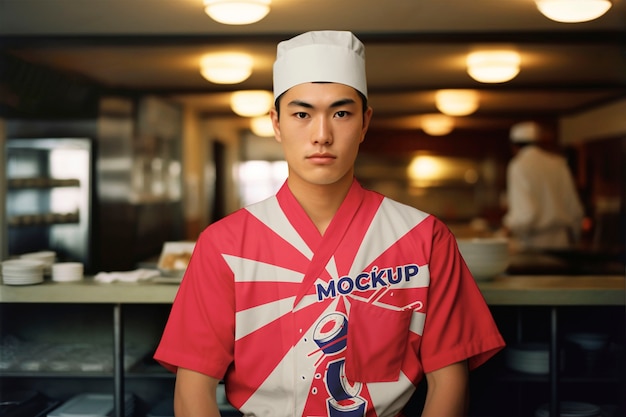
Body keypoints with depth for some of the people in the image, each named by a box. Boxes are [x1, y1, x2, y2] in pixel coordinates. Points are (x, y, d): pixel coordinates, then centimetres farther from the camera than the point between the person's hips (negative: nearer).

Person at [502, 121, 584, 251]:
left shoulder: (518, 166, -9)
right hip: (564, 241, 6)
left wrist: (509, 222, 3)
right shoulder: (558, 163, 8)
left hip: (535, 245, -6)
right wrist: (573, 238, 25)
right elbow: (576, 209, 11)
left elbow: (526, 213, -18)